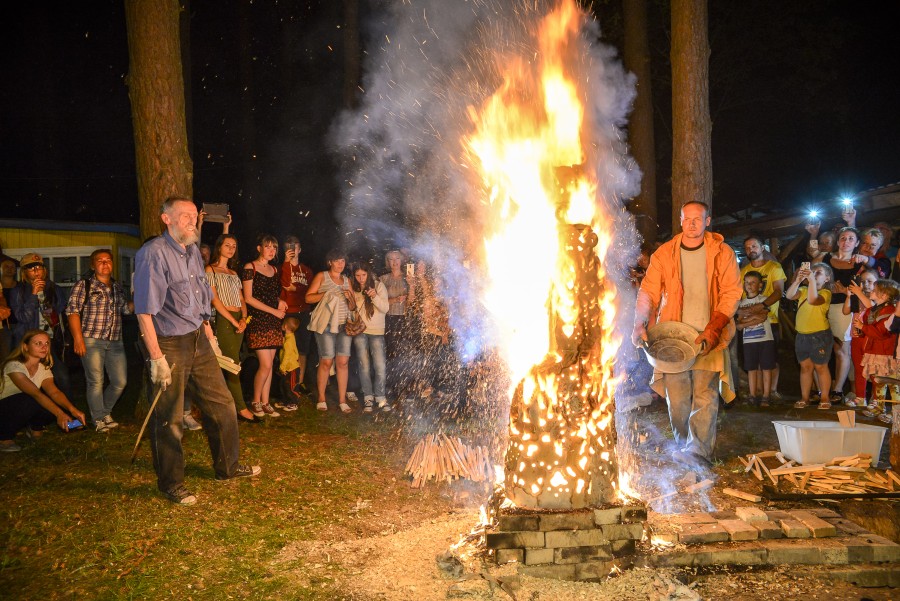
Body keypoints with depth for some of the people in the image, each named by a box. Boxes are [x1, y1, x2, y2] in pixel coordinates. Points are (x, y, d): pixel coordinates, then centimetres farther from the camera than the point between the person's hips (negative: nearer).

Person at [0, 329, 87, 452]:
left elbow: (55, 392, -16)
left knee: (62, 407, -17)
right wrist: (59, 413, -46)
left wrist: (73, 410, -35)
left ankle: (34, 428, 11)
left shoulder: (44, 369, 0)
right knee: (30, 401, -36)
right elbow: (35, 393, -35)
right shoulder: (14, 366, -23)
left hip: (24, 412, 6)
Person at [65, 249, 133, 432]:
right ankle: (99, 419, 13)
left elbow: (126, 309, 19)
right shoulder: (83, 285, -1)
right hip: (92, 340, -5)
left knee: (120, 382, 6)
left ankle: (105, 411, 28)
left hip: (115, 341, 5)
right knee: (96, 381, -2)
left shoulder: (118, 287, 15)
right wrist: (78, 338, -17)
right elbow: (73, 311, -8)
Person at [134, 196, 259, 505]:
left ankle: (227, 466, 30)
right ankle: (171, 485, 17)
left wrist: (209, 337, 18)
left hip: (197, 340, 8)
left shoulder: (192, 251, 10)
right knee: (169, 419, 2)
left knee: (222, 404, 13)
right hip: (168, 344, -8)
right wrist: (157, 357, -22)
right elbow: (145, 310, -19)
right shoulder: (153, 253, -16)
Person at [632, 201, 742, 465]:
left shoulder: (722, 253, 2)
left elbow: (731, 294, -3)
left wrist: (712, 330, -14)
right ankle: (683, 445, 15)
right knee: (676, 398, 3)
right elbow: (648, 291, 4)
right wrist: (639, 323, -11)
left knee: (705, 394, -12)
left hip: (709, 337, -2)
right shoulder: (664, 254, 7)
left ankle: (699, 450, -14)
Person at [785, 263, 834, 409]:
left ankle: (824, 398, 12)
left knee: (820, 367, 3)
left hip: (820, 335, -6)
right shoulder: (804, 290, 9)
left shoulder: (825, 293, -8)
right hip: (802, 335, 6)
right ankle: (804, 398, 19)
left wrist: (811, 280, -30)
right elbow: (789, 296, -10)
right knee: (805, 367, 12)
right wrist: (798, 280, -20)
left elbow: (812, 299, -29)